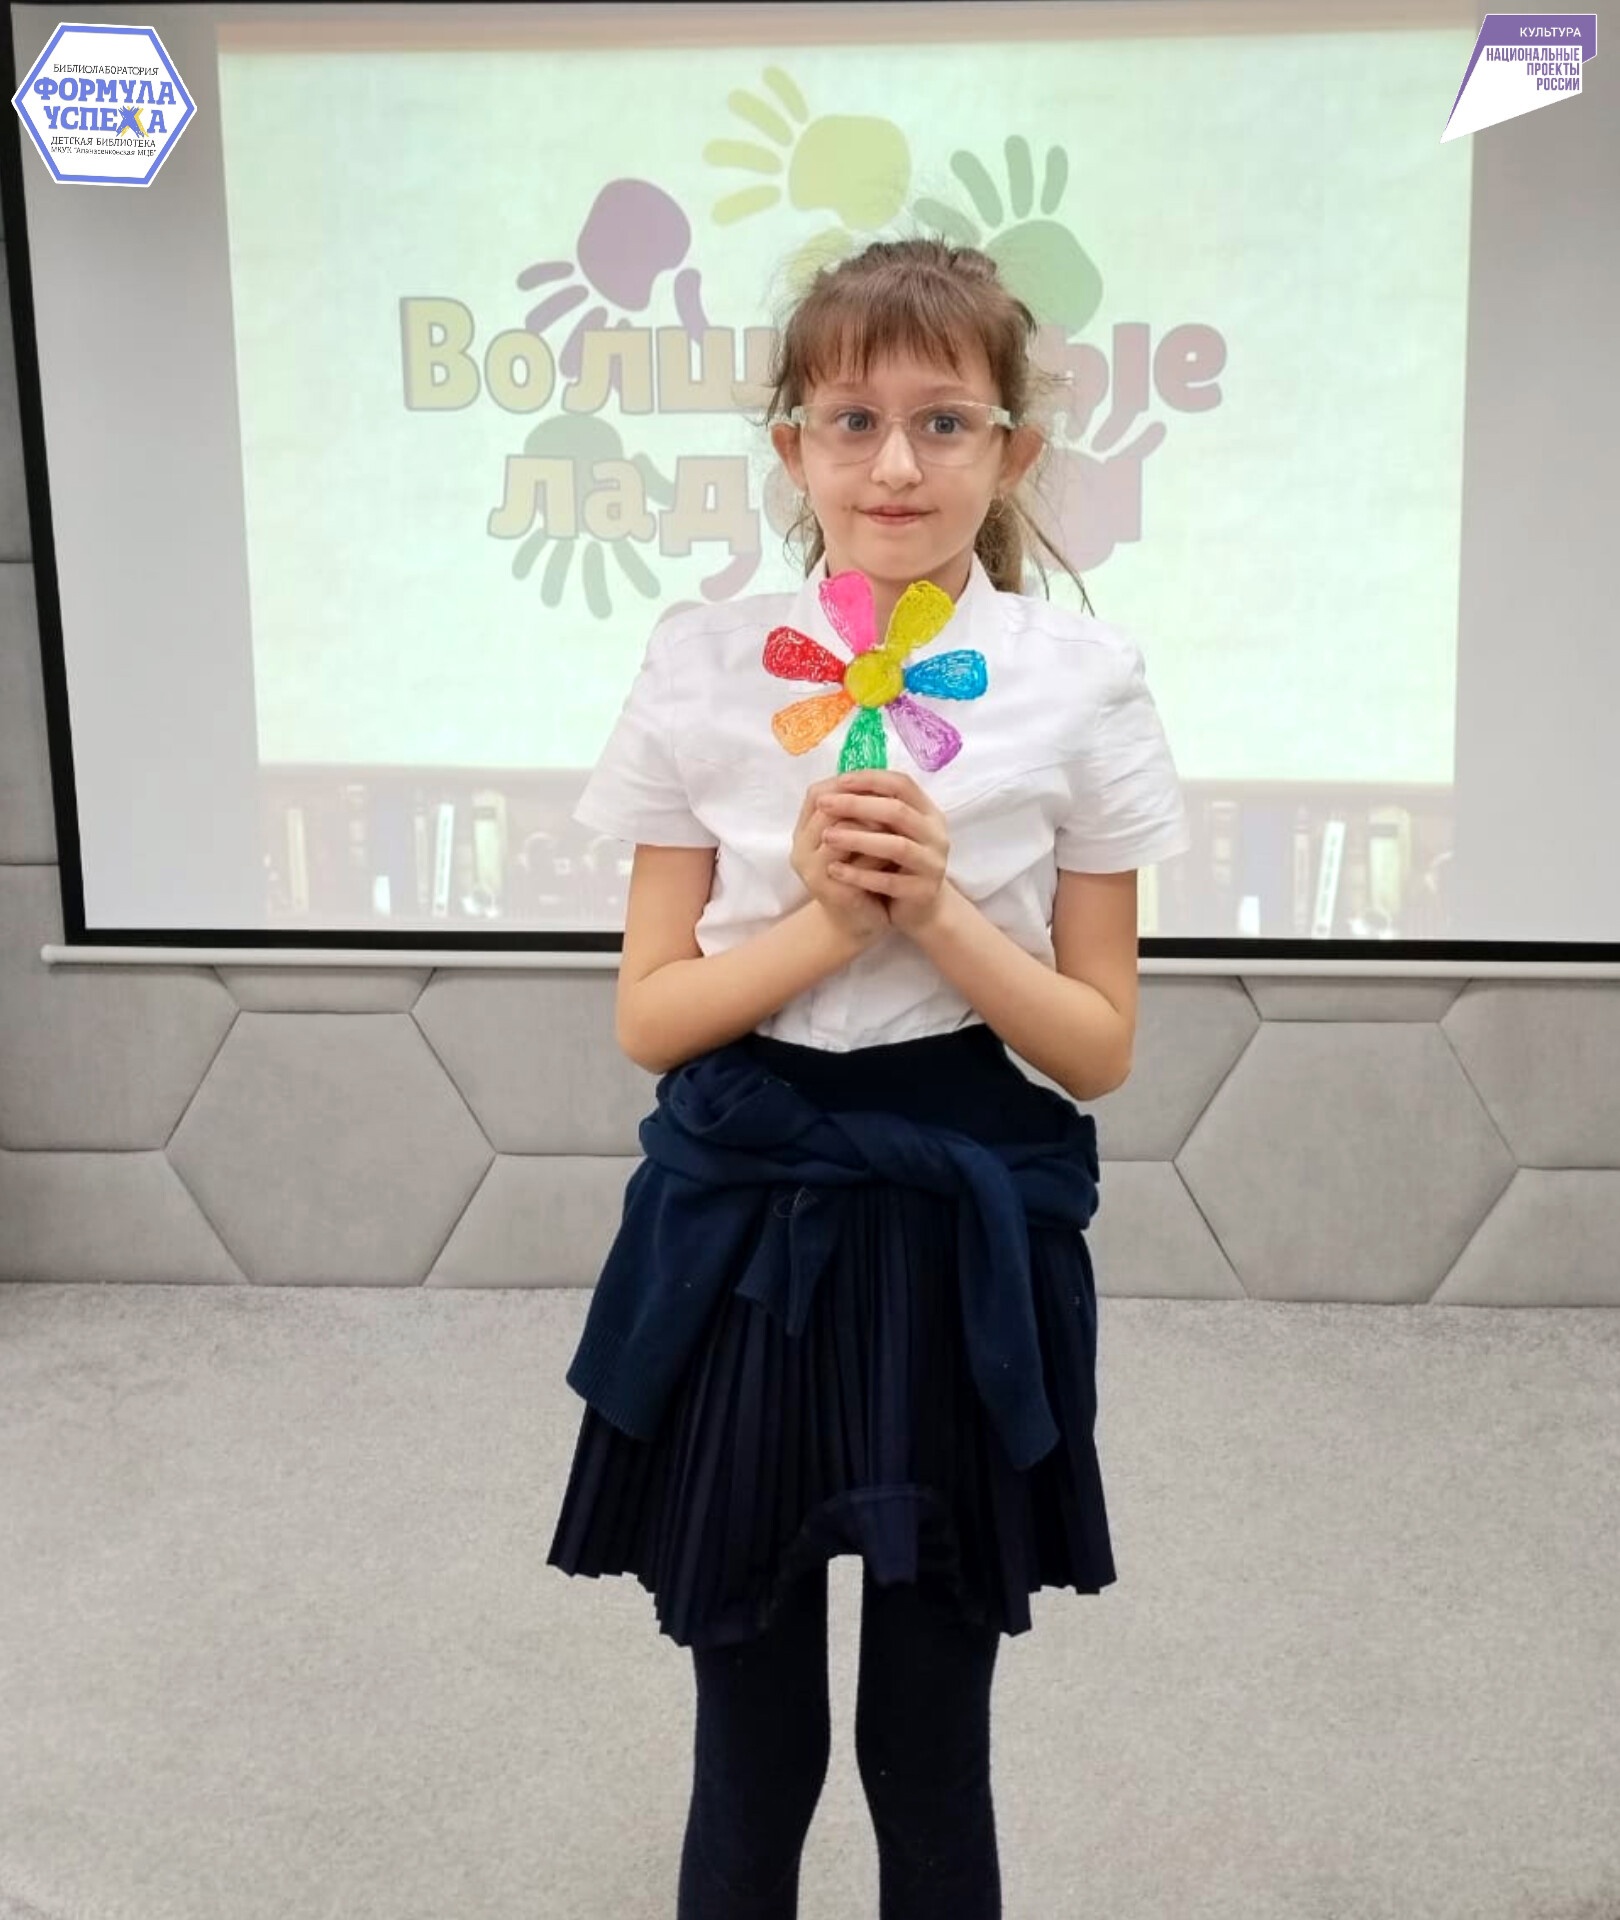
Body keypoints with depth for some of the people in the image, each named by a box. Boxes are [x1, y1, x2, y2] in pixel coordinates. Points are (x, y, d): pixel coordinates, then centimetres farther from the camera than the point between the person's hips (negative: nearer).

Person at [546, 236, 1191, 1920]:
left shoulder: (1081, 684, -5)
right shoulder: (704, 671, -3)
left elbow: (1098, 1048, -2)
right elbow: (649, 1016, -2)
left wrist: (938, 911, -18)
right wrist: (822, 922, -18)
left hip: (965, 1235, 0)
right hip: (745, 1225, 1)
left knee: (931, 1754, 15)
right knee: (752, 1750, 14)